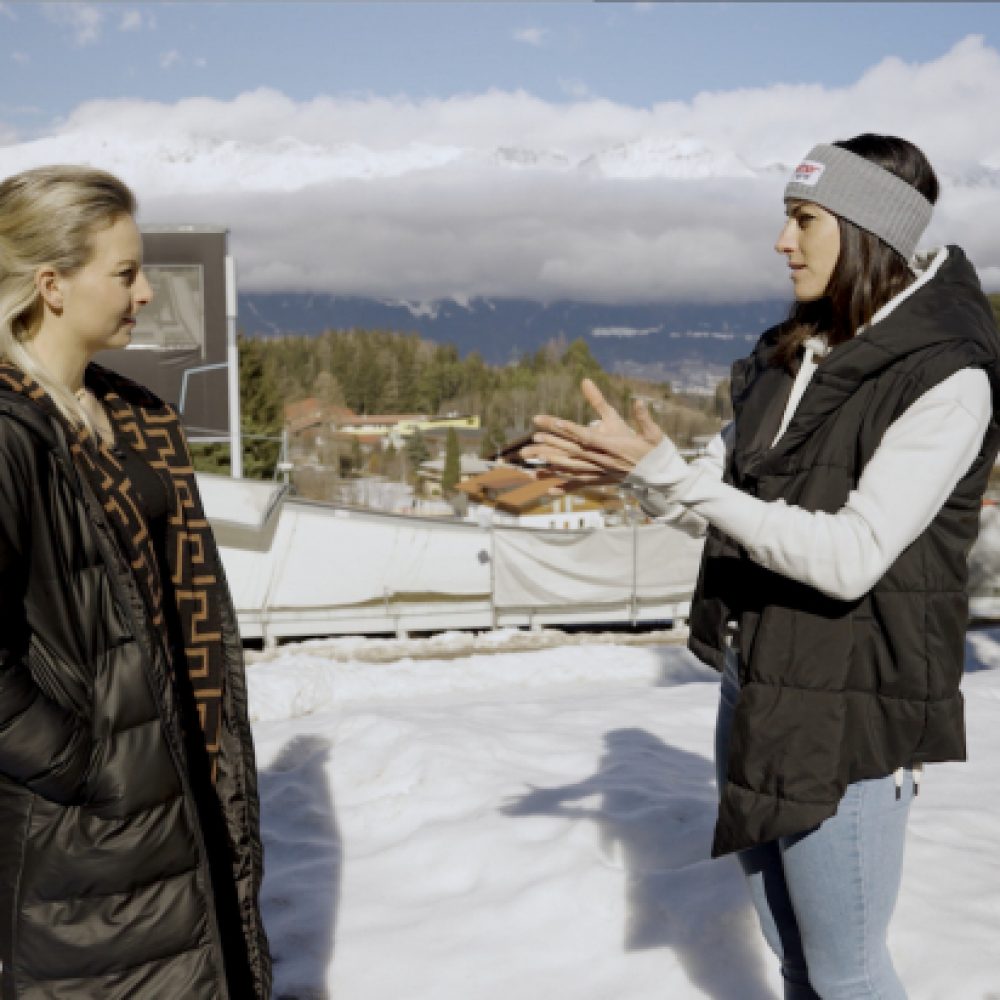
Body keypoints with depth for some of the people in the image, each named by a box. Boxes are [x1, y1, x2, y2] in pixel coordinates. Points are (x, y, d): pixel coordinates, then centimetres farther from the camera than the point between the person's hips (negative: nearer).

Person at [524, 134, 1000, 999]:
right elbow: (716, 501, 10)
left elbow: (851, 557, -25)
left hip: (848, 709, -7)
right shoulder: (790, 355, 6)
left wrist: (678, 480, -26)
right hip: (755, 688, 7)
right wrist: (629, 468, -9)